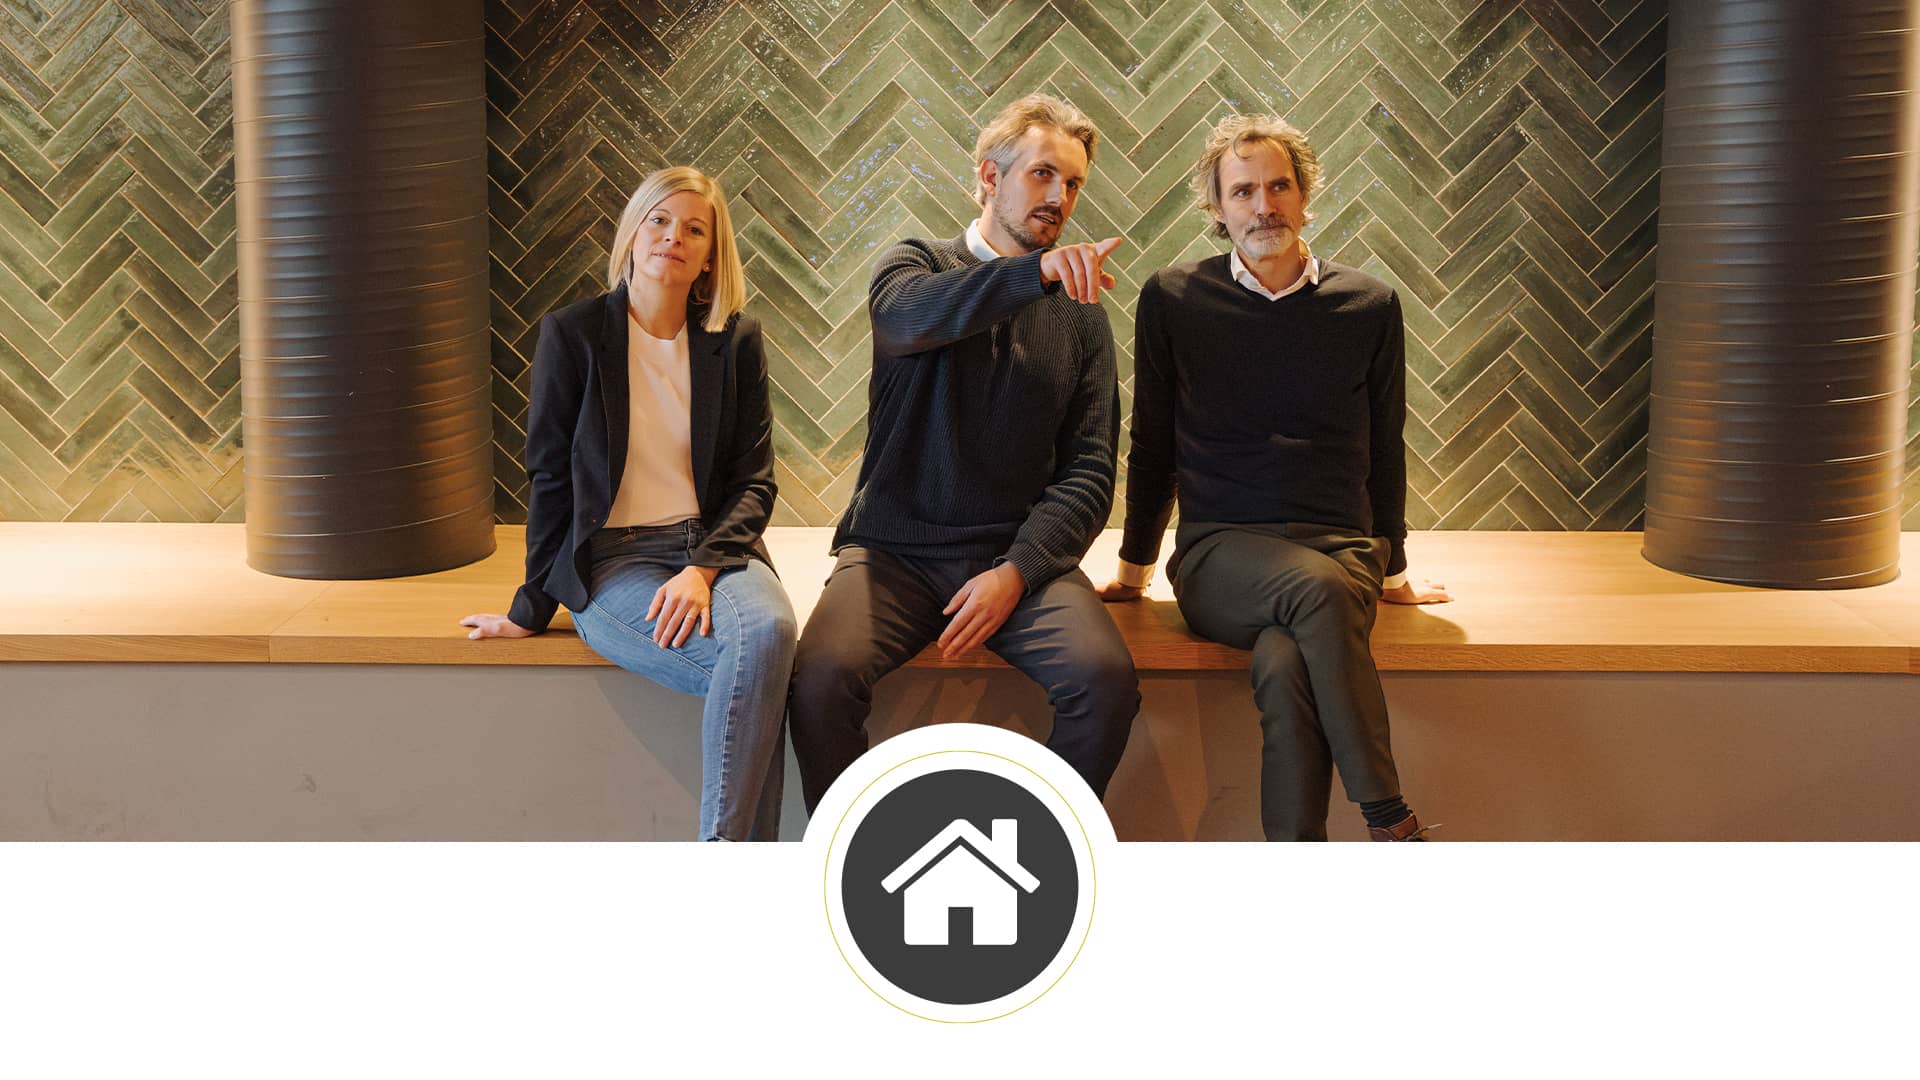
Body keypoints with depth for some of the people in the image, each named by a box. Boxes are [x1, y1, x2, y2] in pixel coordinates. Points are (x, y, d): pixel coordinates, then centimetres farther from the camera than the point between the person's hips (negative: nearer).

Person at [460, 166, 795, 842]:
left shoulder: (734, 340, 9)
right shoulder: (573, 334, 2)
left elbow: (754, 480, 6)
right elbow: (550, 478, 5)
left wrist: (703, 567, -12)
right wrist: (531, 609, 5)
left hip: (714, 546, 3)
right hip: (610, 561, -2)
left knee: (768, 629, -34)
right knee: (752, 662, -31)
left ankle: (721, 850, -28)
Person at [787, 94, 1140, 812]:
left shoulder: (1080, 313, 12)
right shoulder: (915, 267, 7)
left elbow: (1089, 470, 6)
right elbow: (911, 315, -20)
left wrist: (1016, 571, -10)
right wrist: (1036, 269, -36)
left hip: (1021, 555, 2)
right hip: (896, 547, -1)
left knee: (1107, 681, -25)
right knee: (821, 678, -28)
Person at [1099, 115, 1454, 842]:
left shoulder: (1369, 306, 9)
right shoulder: (1172, 300, 7)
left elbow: (1384, 449, 19)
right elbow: (1153, 444, 15)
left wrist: (1392, 572, 25)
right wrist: (1135, 568, 21)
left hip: (1341, 549, 1)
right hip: (1219, 551, -1)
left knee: (1286, 664, -35)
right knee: (1317, 586, -37)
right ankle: (1389, 822, -31)